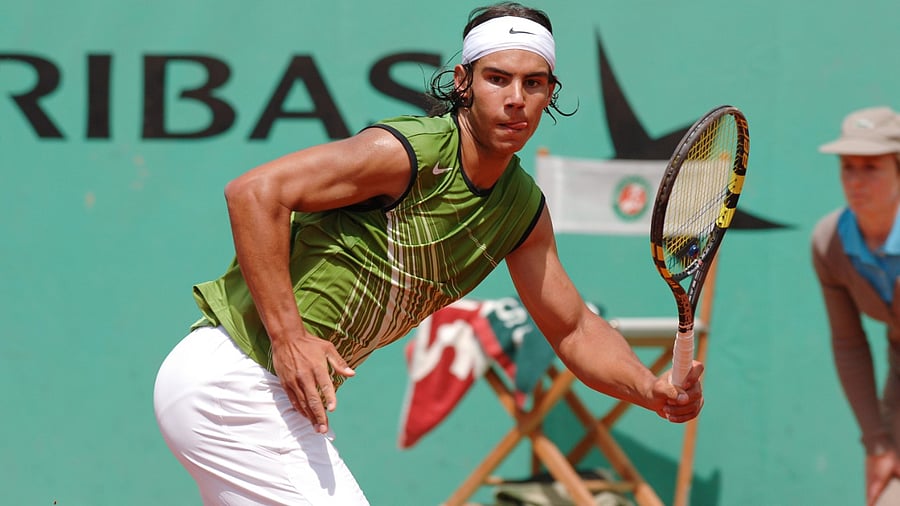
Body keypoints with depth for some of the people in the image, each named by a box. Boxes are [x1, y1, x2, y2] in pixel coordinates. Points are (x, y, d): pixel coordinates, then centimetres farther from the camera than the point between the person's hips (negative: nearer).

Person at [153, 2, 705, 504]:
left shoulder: (523, 209, 5)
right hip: (228, 376, -9)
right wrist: (288, 336, -27)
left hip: (286, 393, 9)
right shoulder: (409, 152, -20)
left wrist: (653, 389, -7)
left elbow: (575, 329, 13)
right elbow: (254, 192, -26)